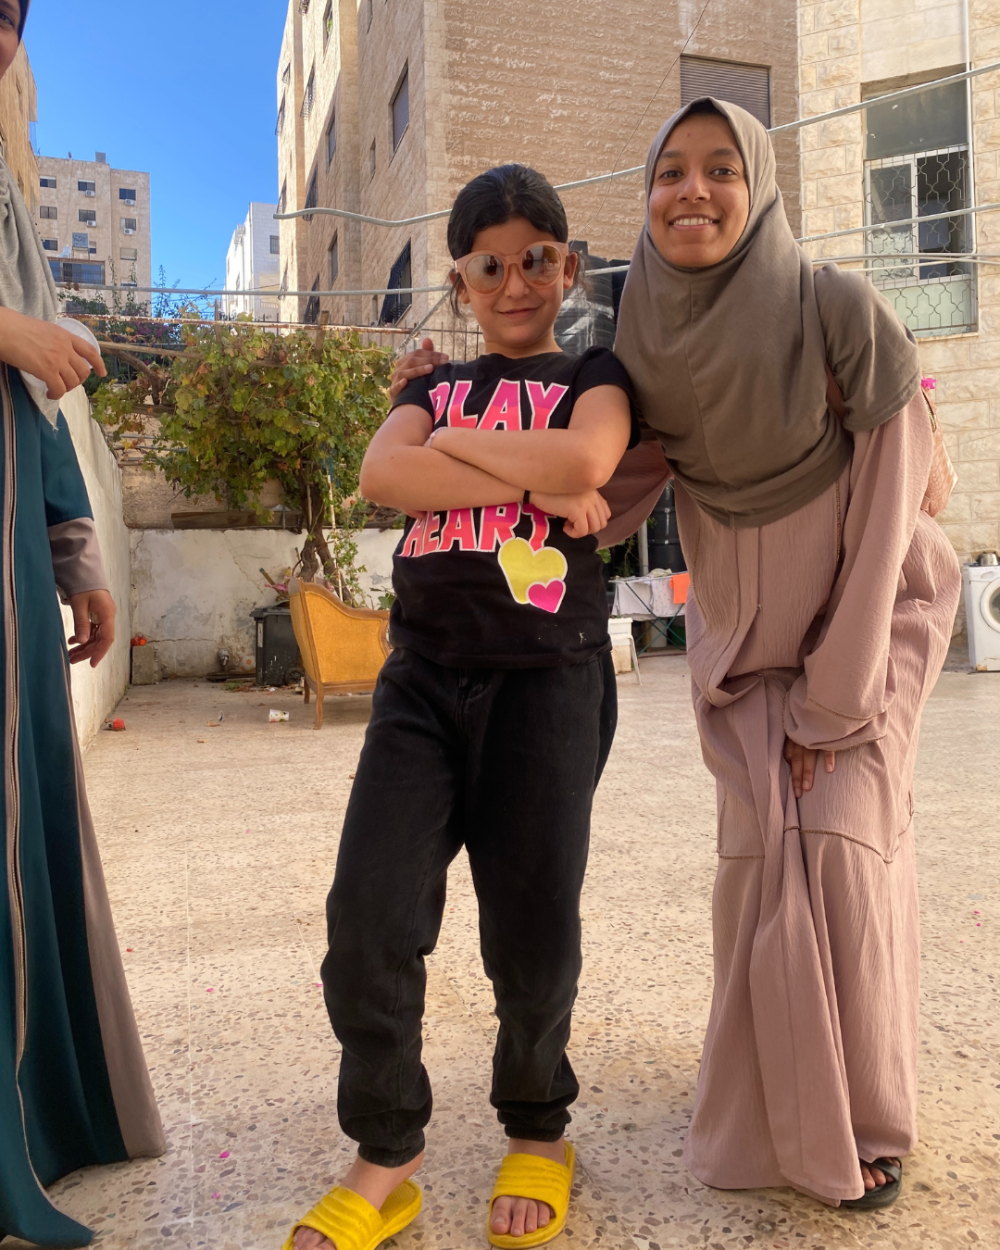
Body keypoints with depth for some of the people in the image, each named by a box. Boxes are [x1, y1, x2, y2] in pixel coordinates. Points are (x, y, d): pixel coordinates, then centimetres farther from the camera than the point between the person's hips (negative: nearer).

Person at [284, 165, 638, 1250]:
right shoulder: (433, 387, 20)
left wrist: (453, 444, -2)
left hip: (545, 674, -2)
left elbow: (585, 459, -14)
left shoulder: (596, 376, 11)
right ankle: (384, 1159, 15)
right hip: (423, 675, 3)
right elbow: (381, 476, -4)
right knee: (369, 914, -6)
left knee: (531, 927, 2)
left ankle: (536, 1131, 30)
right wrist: (535, 485, -10)